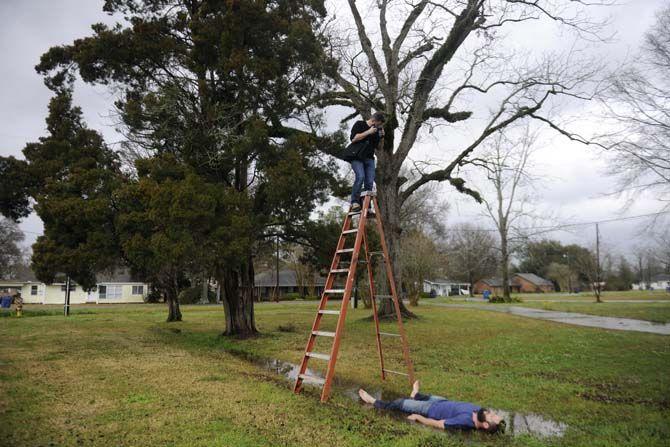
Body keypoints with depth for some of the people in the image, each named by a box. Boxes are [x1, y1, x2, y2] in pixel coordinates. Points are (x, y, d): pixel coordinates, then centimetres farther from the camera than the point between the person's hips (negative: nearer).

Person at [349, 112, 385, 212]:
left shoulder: (376, 130, 18)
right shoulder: (359, 124, 2)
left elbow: (378, 146, 21)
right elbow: (353, 139, -12)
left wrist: (380, 136, 5)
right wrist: (368, 132, -11)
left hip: (369, 158, 5)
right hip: (357, 157, -5)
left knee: (369, 182, -7)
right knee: (360, 177, -27)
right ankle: (354, 202, -23)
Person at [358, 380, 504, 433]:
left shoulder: (466, 420, -39)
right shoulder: (478, 411, -19)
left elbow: (437, 424, -31)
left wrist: (417, 417, -20)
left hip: (431, 410, -6)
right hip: (443, 402, 6)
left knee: (400, 403, 7)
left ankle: (374, 402, 31)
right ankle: (415, 395, 69)